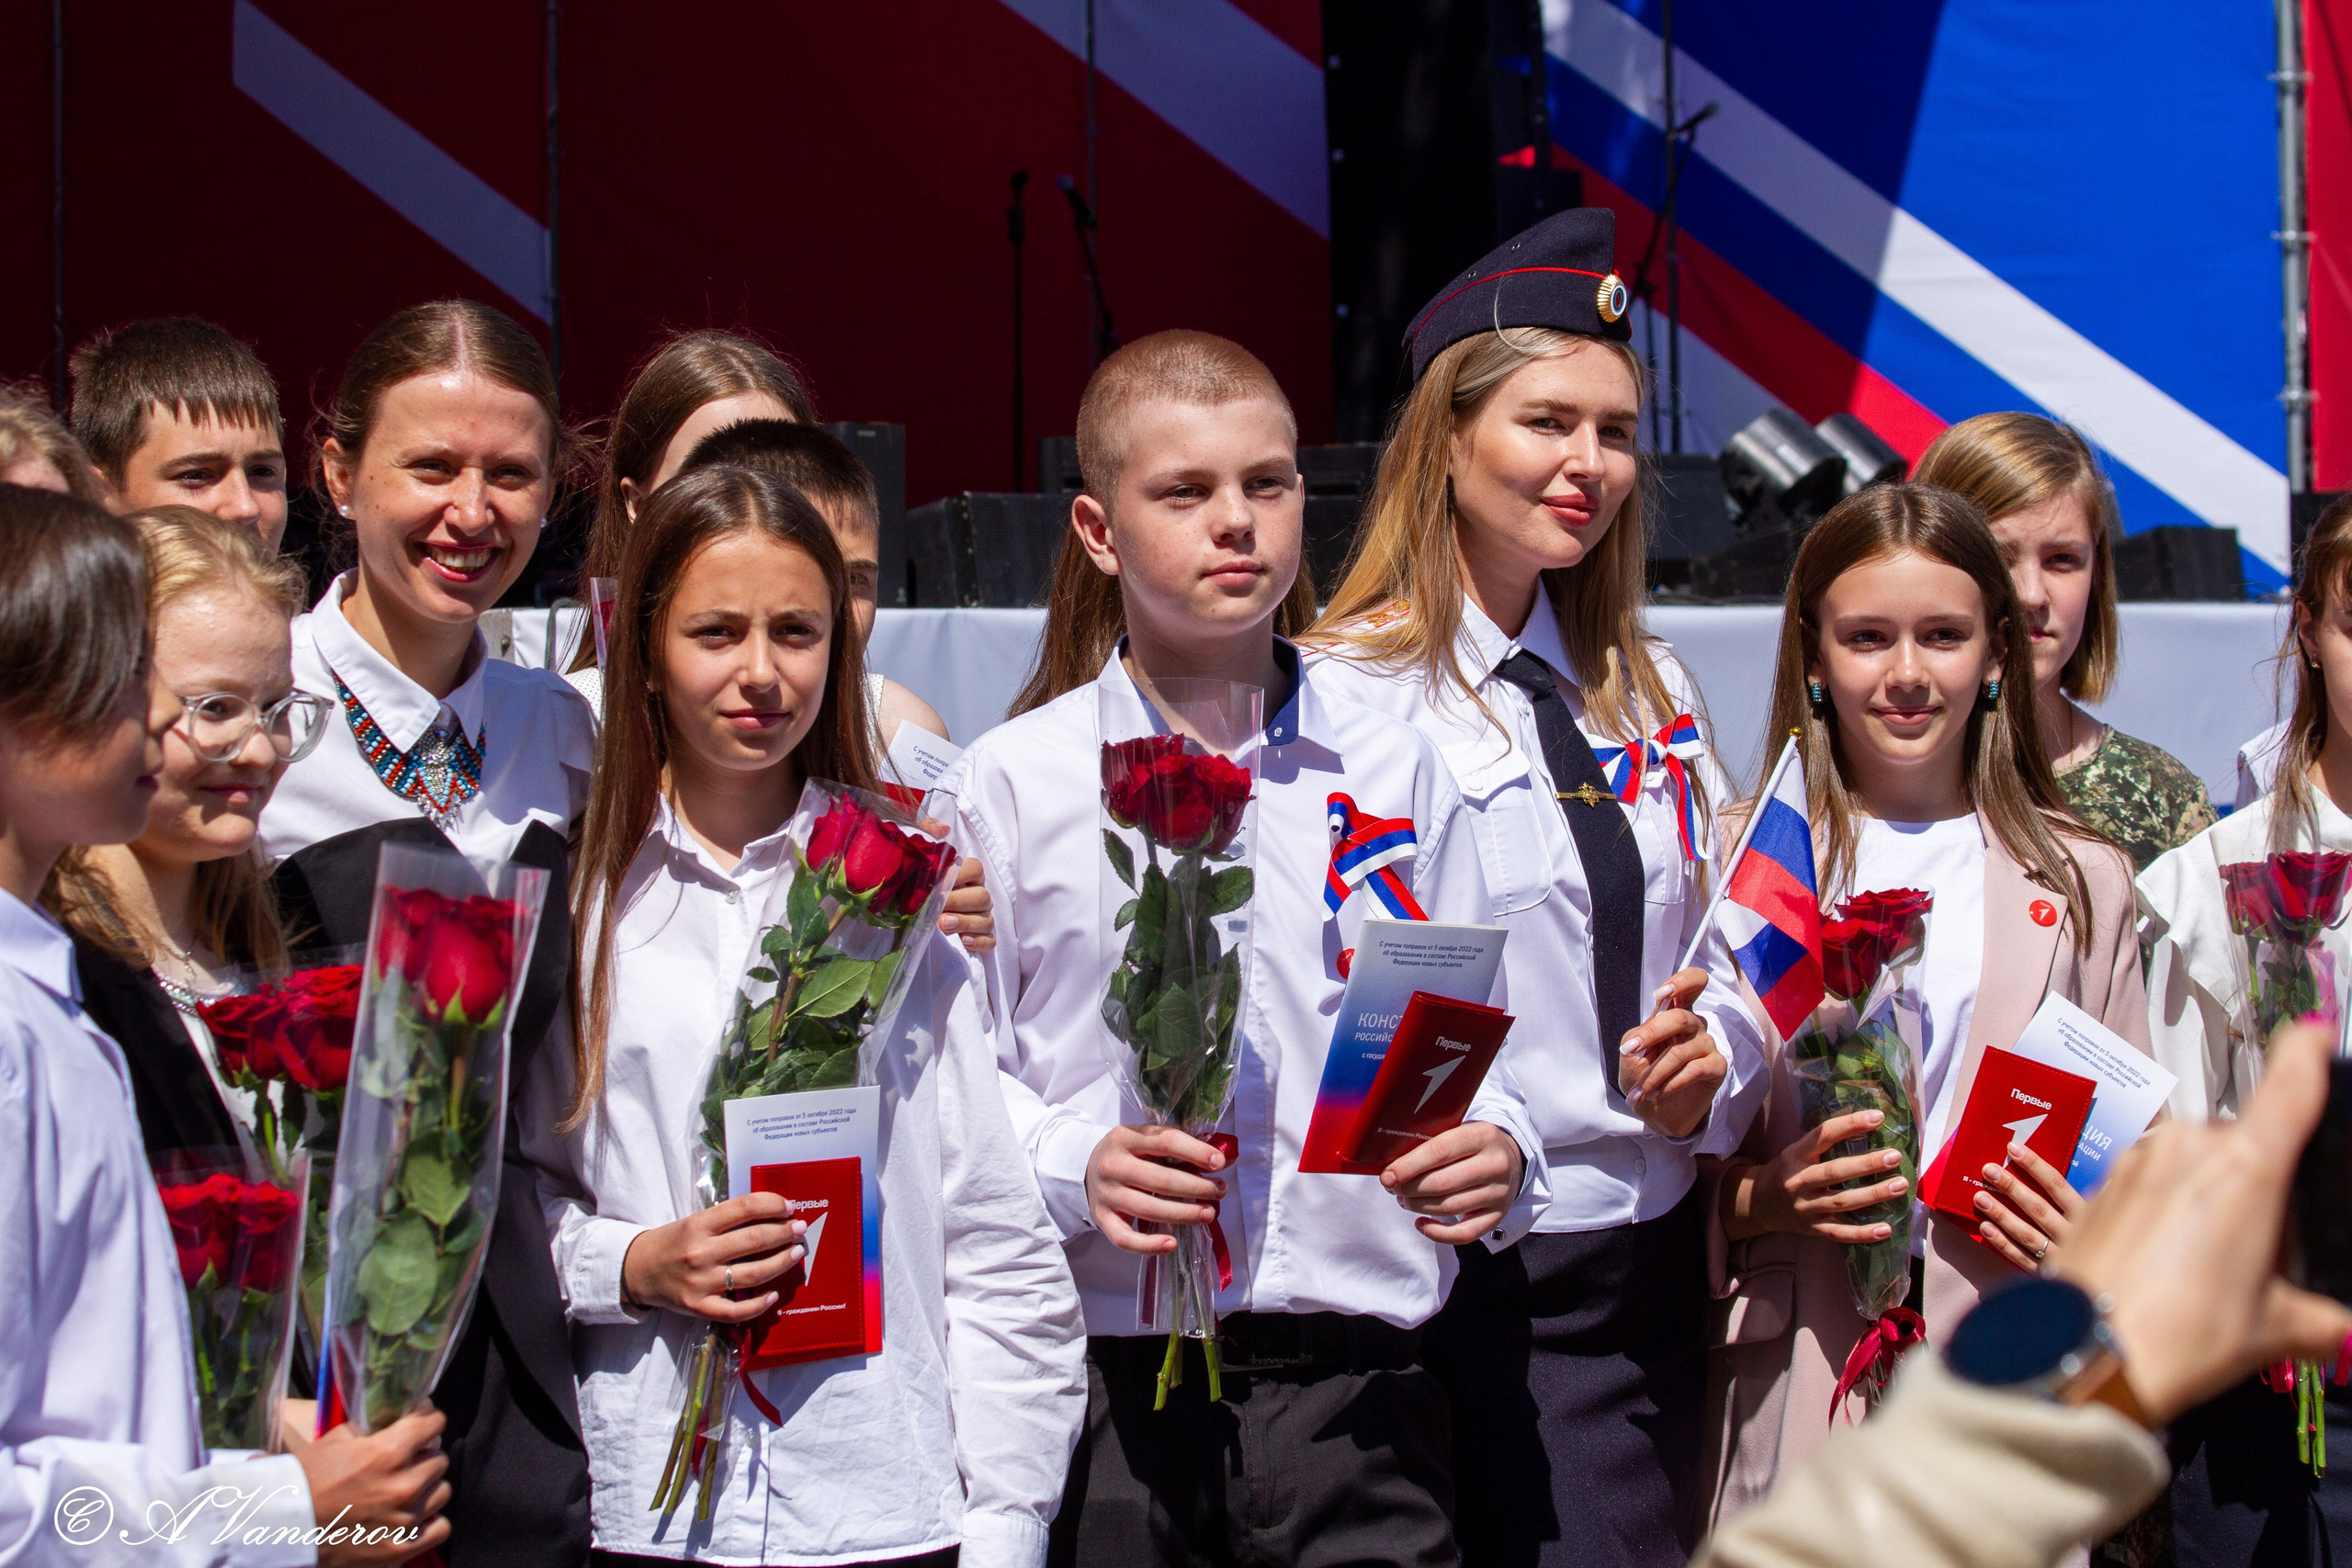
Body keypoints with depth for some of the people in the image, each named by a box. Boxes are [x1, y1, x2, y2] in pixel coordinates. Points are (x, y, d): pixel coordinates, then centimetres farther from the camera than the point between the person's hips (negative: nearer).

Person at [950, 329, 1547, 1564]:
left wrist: (1495, 1152, -9)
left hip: (1354, 1384, 1)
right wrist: (1071, 1167, -18)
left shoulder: (1393, 773, 10)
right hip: (1111, 1390, -1)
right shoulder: (1013, 782, 4)